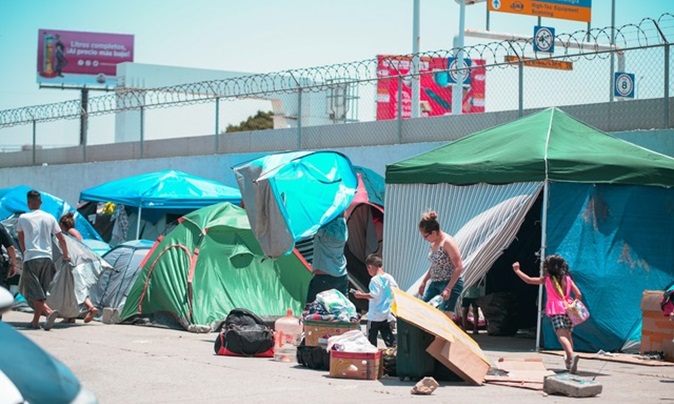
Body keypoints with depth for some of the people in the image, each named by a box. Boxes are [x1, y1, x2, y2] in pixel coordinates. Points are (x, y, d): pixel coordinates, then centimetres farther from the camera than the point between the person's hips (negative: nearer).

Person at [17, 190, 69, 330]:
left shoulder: (23, 218, 0)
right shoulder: (49, 218, 7)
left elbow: (20, 239, 14)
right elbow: (61, 238, 11)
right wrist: (66, 255, 25)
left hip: (30, 258, -3)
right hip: (47, 258, 4)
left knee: (33, 292, -5)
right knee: (41, 291, 11)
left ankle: (49, 311, -28)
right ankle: (35, 321, 12)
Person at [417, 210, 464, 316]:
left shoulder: (447, 242, -19)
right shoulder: (433, 243, 8)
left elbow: (459, 267, -21)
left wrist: (448, 288, -23)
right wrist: (424, 281, 17)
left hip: (450, 284, -10)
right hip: (435, 284, 10)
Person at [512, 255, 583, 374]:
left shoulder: (547, 279, 3)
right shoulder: (567, 279, 12)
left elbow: (529, 280, 7)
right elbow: (578, 294, 6)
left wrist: (517, 270, 18)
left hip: (556, 310, -5)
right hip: (568, 309, 5)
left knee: (561, 335, -19)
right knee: (568, 335, 17)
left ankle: (572, 355, -42)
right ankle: (569, 361, 20)